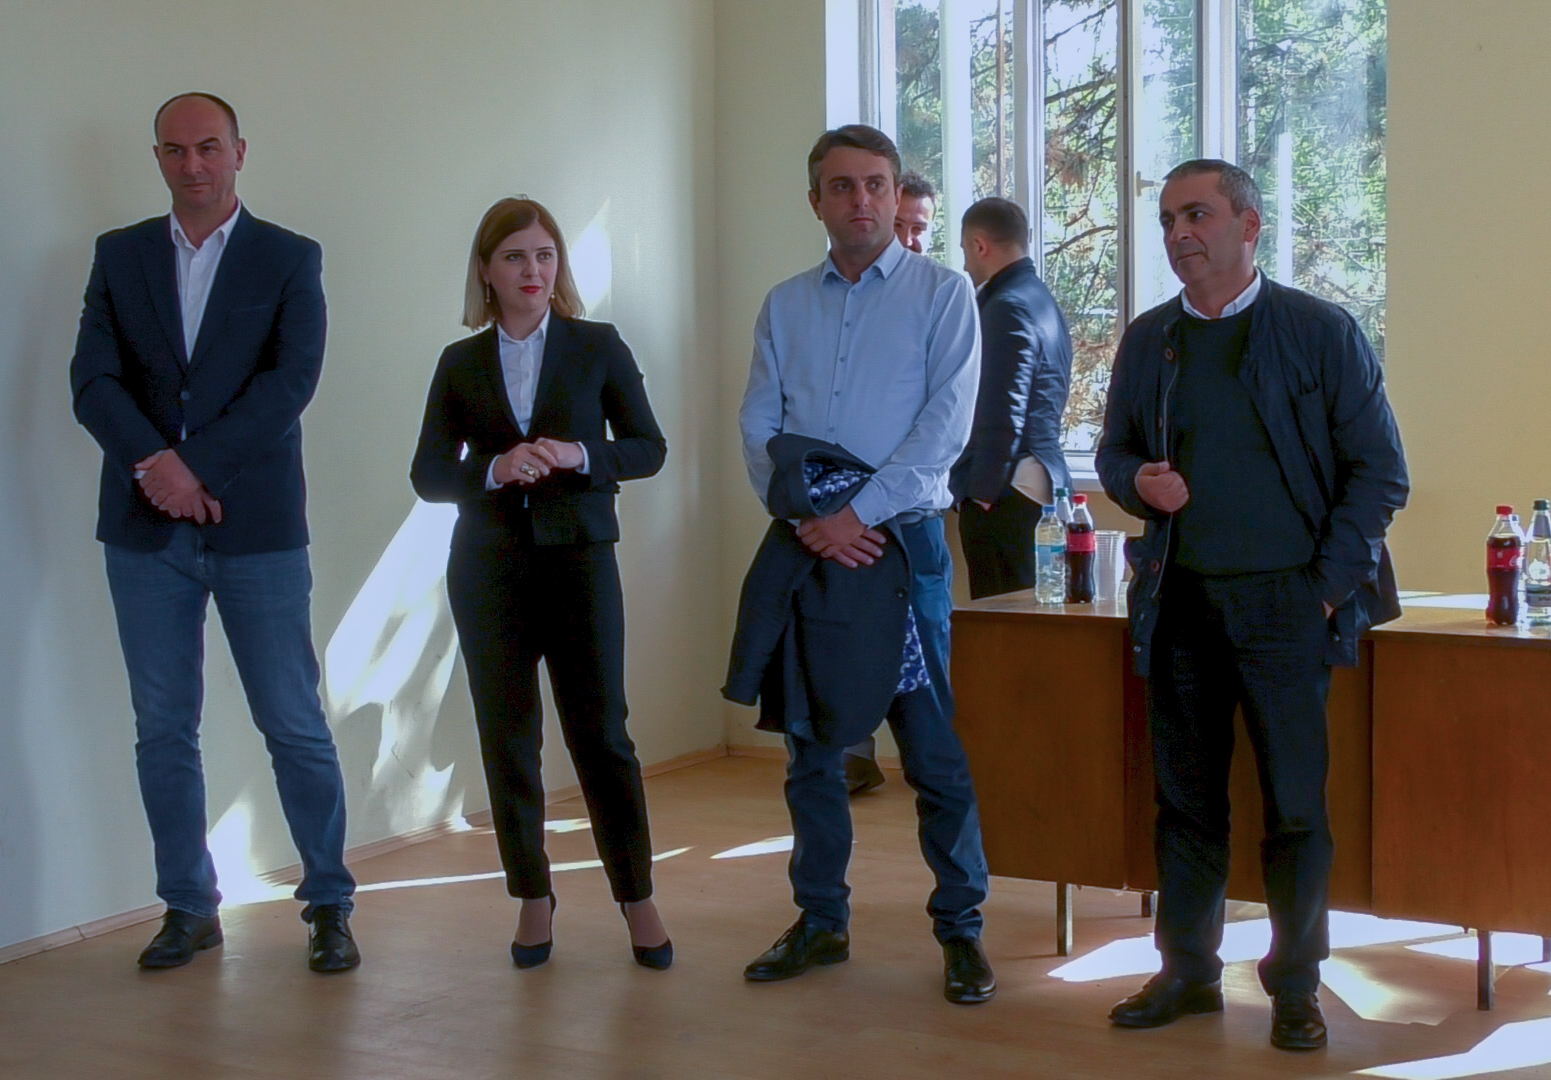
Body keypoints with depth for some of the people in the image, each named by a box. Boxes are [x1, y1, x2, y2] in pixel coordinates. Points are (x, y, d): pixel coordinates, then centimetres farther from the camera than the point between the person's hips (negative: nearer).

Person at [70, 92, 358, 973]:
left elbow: (292, 380, -9)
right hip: (146, 528, 3)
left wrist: (195, 464, -15)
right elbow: (94, 379, 0)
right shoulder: (120, 255, 10)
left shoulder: (290, 259, 4)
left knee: (296, 727, 0)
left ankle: (330, 905, 13)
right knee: (163, 730, 8)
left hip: (256, 525, -2)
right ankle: (190, 907, 20)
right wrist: (152, 461, -17)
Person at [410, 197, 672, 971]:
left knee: (601, 732, -3)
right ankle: (532, 898, 16)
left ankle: (637, 899, 7)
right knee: (507, 738, 5)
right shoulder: (460, 363, 6)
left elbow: (648, 448, 2)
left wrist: (577, 455, -16)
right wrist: (494, 471, -16)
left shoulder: (598, 347, 3)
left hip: (579, 558, -2)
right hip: (488, 568, 2)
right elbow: (427, 475, 3)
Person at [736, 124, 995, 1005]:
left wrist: (860, 513, -15)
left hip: (903, 543, -4)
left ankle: (961, 929, 10)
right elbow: (759, 428, 5)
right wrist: (808, 517, -10)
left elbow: (945, 427, -10)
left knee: (938, 751, -2)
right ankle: (821, 922, 23)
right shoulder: (785, 306, 11)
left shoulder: (942, 294, 0)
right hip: (809, 547, 4)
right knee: (811, 747, 10)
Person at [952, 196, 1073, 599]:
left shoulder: (1008, 308, -12)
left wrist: (982, 492, -14)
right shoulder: (1041, 299, 18)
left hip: (1007, 493, -10)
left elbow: (1003, 415, -18)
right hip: (1043, 482, 10)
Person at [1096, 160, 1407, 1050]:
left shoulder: (1322, 333, -2)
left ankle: (1296, 986, 13)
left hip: (1283, 602, -3)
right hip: (1180, 602, 4)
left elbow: (1380, 471, -2)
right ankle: (1188, 970, 21)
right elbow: (1115, 452, 19)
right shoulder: (1148, 340, 11)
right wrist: (1138, 482, -5)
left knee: (1296, 802, 1)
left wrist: (1330, 585, -9)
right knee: (1186, 797, 9)